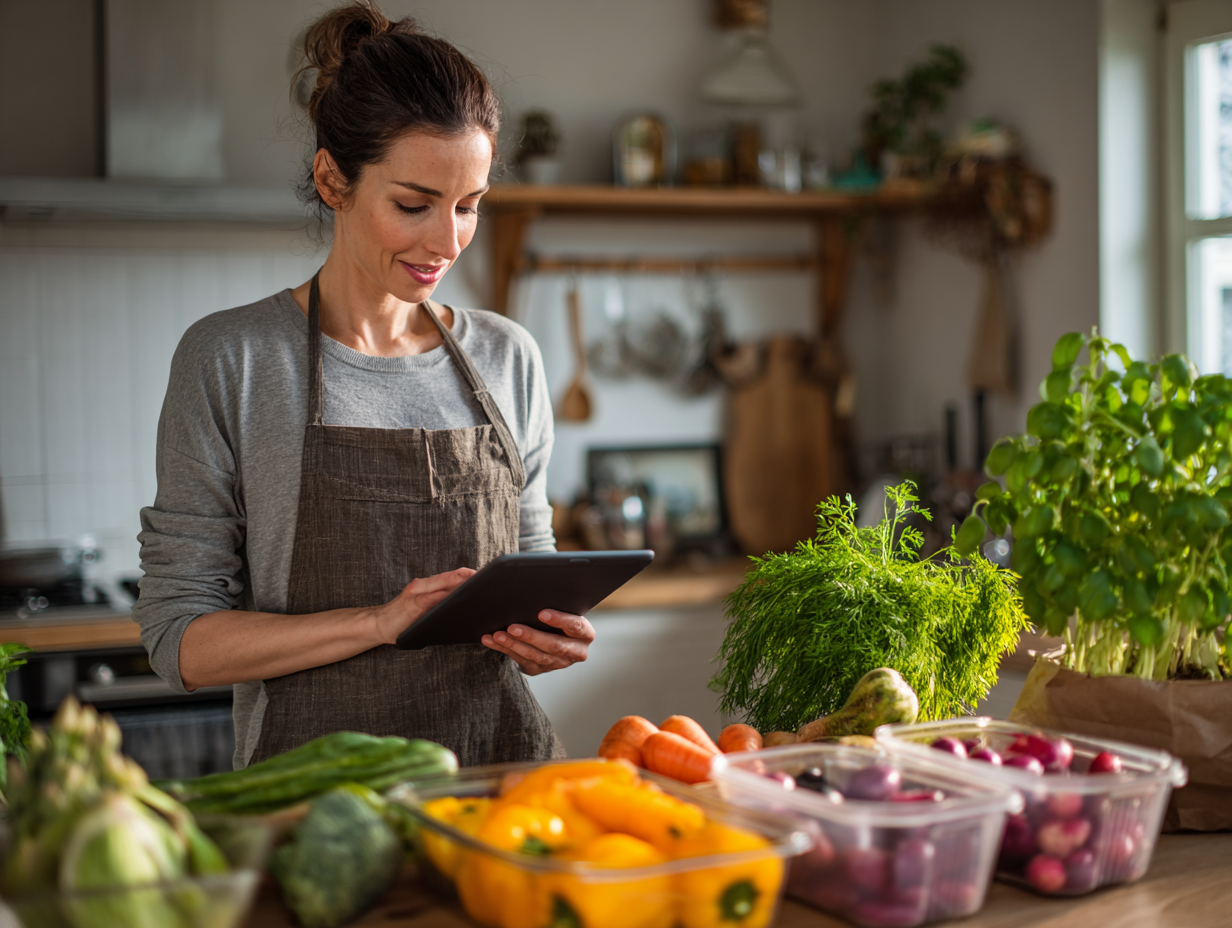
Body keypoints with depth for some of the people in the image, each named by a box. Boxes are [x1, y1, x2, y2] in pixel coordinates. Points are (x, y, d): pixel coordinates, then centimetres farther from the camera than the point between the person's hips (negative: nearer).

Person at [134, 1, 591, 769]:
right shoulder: (231, 359, -1)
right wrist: (379, 621, -15)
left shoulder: (508, 358, 11)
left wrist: (547, 635, -2)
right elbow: (181, 638, -3)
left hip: (505, 764, 3)